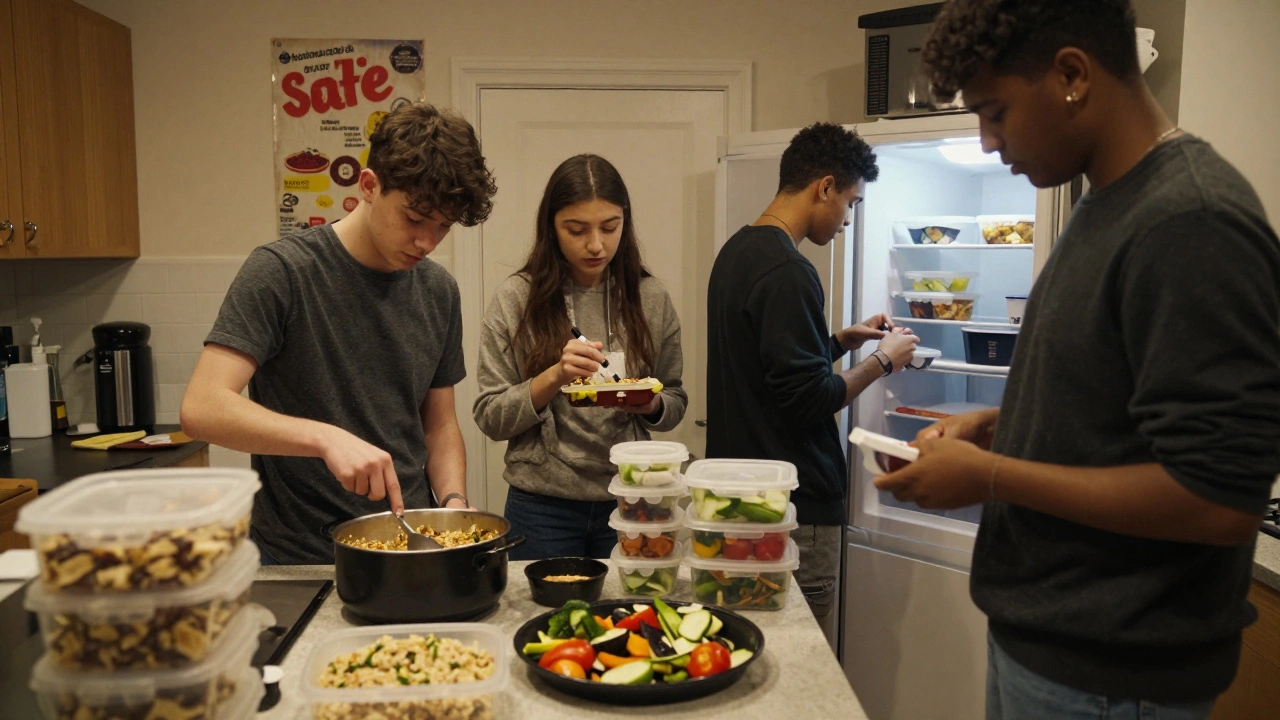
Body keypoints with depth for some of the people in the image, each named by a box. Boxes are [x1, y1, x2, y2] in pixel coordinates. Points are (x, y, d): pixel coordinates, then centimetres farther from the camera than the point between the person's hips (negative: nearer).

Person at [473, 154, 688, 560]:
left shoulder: (649, 298, 0)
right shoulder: (516, 299, -6)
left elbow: (675, 403, 8)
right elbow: (490, 417, -6)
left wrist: (651, 404, -14)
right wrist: (554, 377, -21)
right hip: (544, 508, -1)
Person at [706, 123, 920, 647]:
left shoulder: (737, 251, 11)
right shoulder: (786, 271, -20)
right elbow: (808, 401, -21)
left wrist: (843, 339, 15)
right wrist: (881, 361, -7)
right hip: (796, 505, -10)